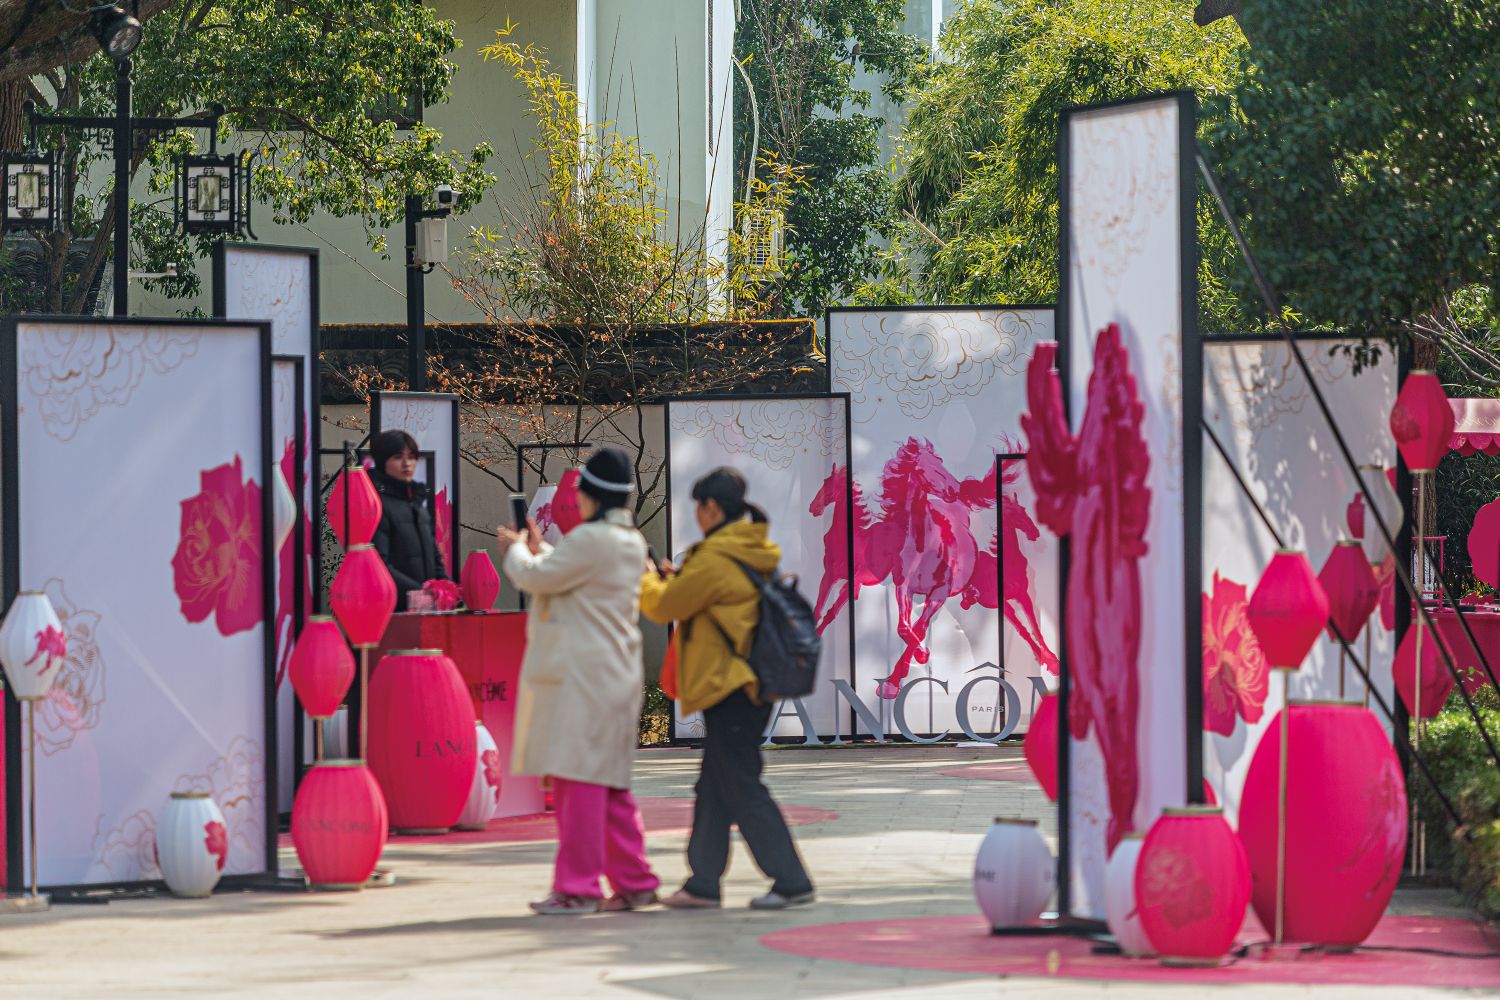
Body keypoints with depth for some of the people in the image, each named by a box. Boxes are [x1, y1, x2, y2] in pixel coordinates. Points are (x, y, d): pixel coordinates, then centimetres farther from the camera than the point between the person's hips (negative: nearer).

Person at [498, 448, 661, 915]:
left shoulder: (591, 539, -16)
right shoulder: (631, 542, 14)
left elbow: (537, 578, -9)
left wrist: (516, 550, 10)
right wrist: (538, 548, 28)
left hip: (582, 676, -10)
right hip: (616, 676, 10)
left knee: (579, 777, -7)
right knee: (608, 782, 14)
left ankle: (577, 888, -6)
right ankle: (634, 881, 16)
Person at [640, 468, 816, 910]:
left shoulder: (715, 560, -16)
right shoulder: (755, 554, 13)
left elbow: (664, 607, -7)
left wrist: (643, 576, 12)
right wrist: (679, 578, 19)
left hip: (729, 687, -10)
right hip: (750, 687, 10)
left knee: (743, 789, -6)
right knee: (714, 789, 14)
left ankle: (791, 881, -7)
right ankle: (703, 883, 19)